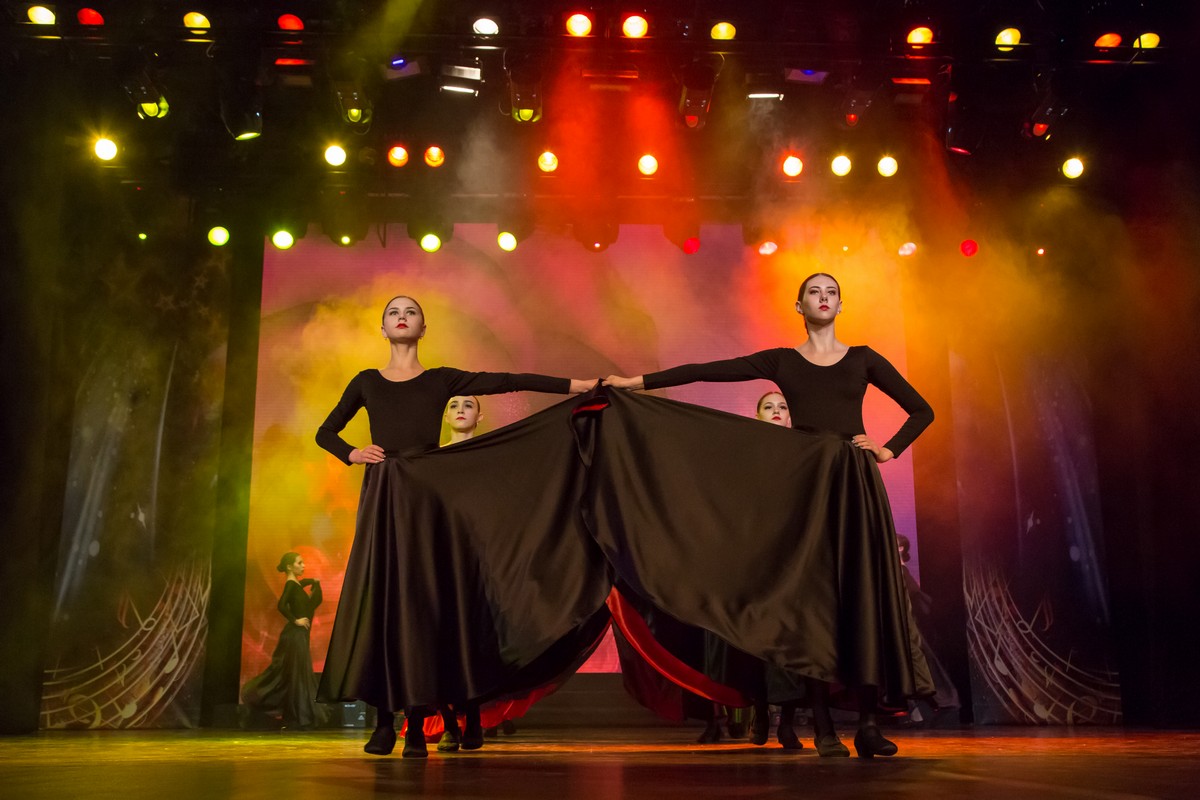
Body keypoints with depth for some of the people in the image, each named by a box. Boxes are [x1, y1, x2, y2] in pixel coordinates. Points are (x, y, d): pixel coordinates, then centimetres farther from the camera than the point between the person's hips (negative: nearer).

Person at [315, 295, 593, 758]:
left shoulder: (441, 380, 10)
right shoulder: (366, 382, 15)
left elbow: (509, 382, 2)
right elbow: (325, 433, 22)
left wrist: (576, 384, -5)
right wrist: (351, 454, 1)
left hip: (425, 495, -1)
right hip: (380, 497, 2)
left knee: (420, 595, -5)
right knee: (377, 596, -4)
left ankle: (416, 724, -1)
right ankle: (384, 720, 0)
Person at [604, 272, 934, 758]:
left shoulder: (862, 359, 11)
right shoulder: (782, 361, 9)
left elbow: (922, 411, 15)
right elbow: (704, 371, 1)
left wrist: (890, 450, 0)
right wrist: (638, 381, -6)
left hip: (857, 484, 1)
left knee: (864, 592, -7)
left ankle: (868, 723, -4)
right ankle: (823, 727, -2)